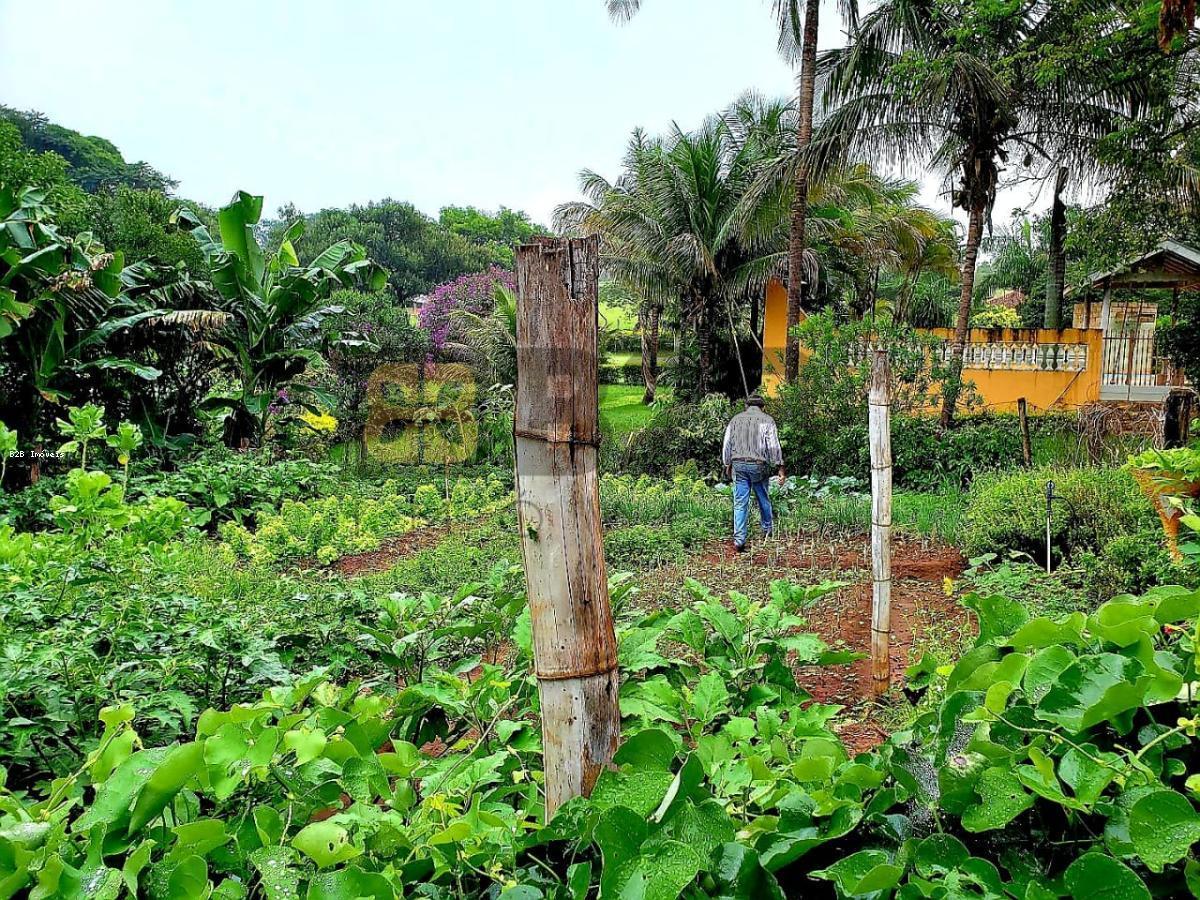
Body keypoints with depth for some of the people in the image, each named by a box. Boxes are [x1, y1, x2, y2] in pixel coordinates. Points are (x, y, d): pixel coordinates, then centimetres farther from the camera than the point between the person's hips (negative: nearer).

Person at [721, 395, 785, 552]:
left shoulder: (736, 419, 11)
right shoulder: (767, 420, 2)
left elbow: (727, 444, 10)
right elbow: (774, 446, -6)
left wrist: (727, 465, 18)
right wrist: (779, 467, -4)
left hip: (738, 464, 2)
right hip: (759, 465, -1)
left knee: (740, 503, 0)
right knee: (763, 499, 18)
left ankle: (739, 540, -6)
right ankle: (767, 530, 35)